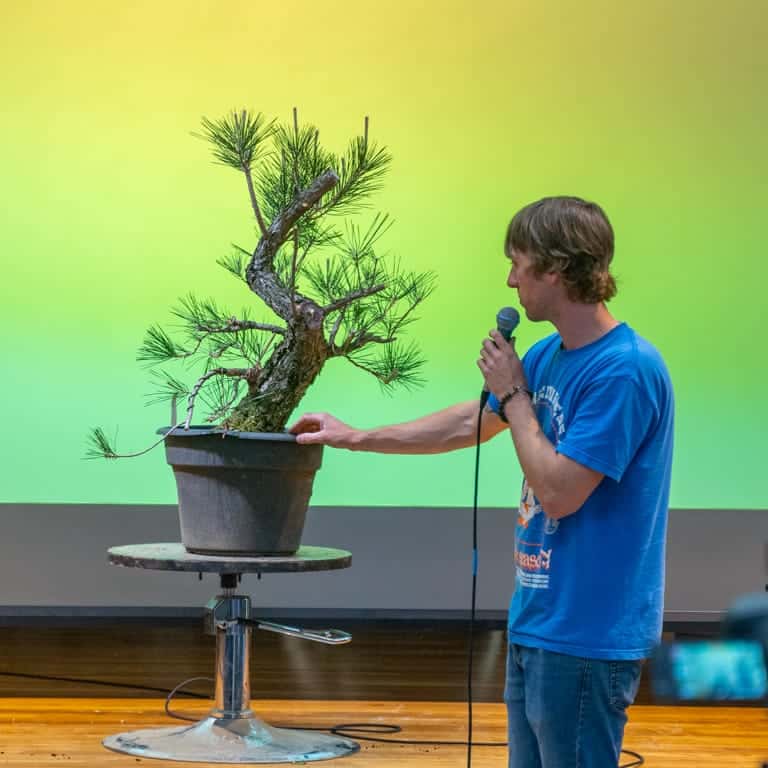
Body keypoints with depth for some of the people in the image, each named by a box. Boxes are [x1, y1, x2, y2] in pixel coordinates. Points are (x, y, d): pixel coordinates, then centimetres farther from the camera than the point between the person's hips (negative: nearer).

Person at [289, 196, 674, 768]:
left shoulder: (625, 370, -19)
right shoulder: (550, 355, 9)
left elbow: (559, 491, -22)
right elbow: (468, 425, 23)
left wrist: (513, 394, -11)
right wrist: (355, 438, 27)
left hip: (586, 633, -9)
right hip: (536, 621, 9)